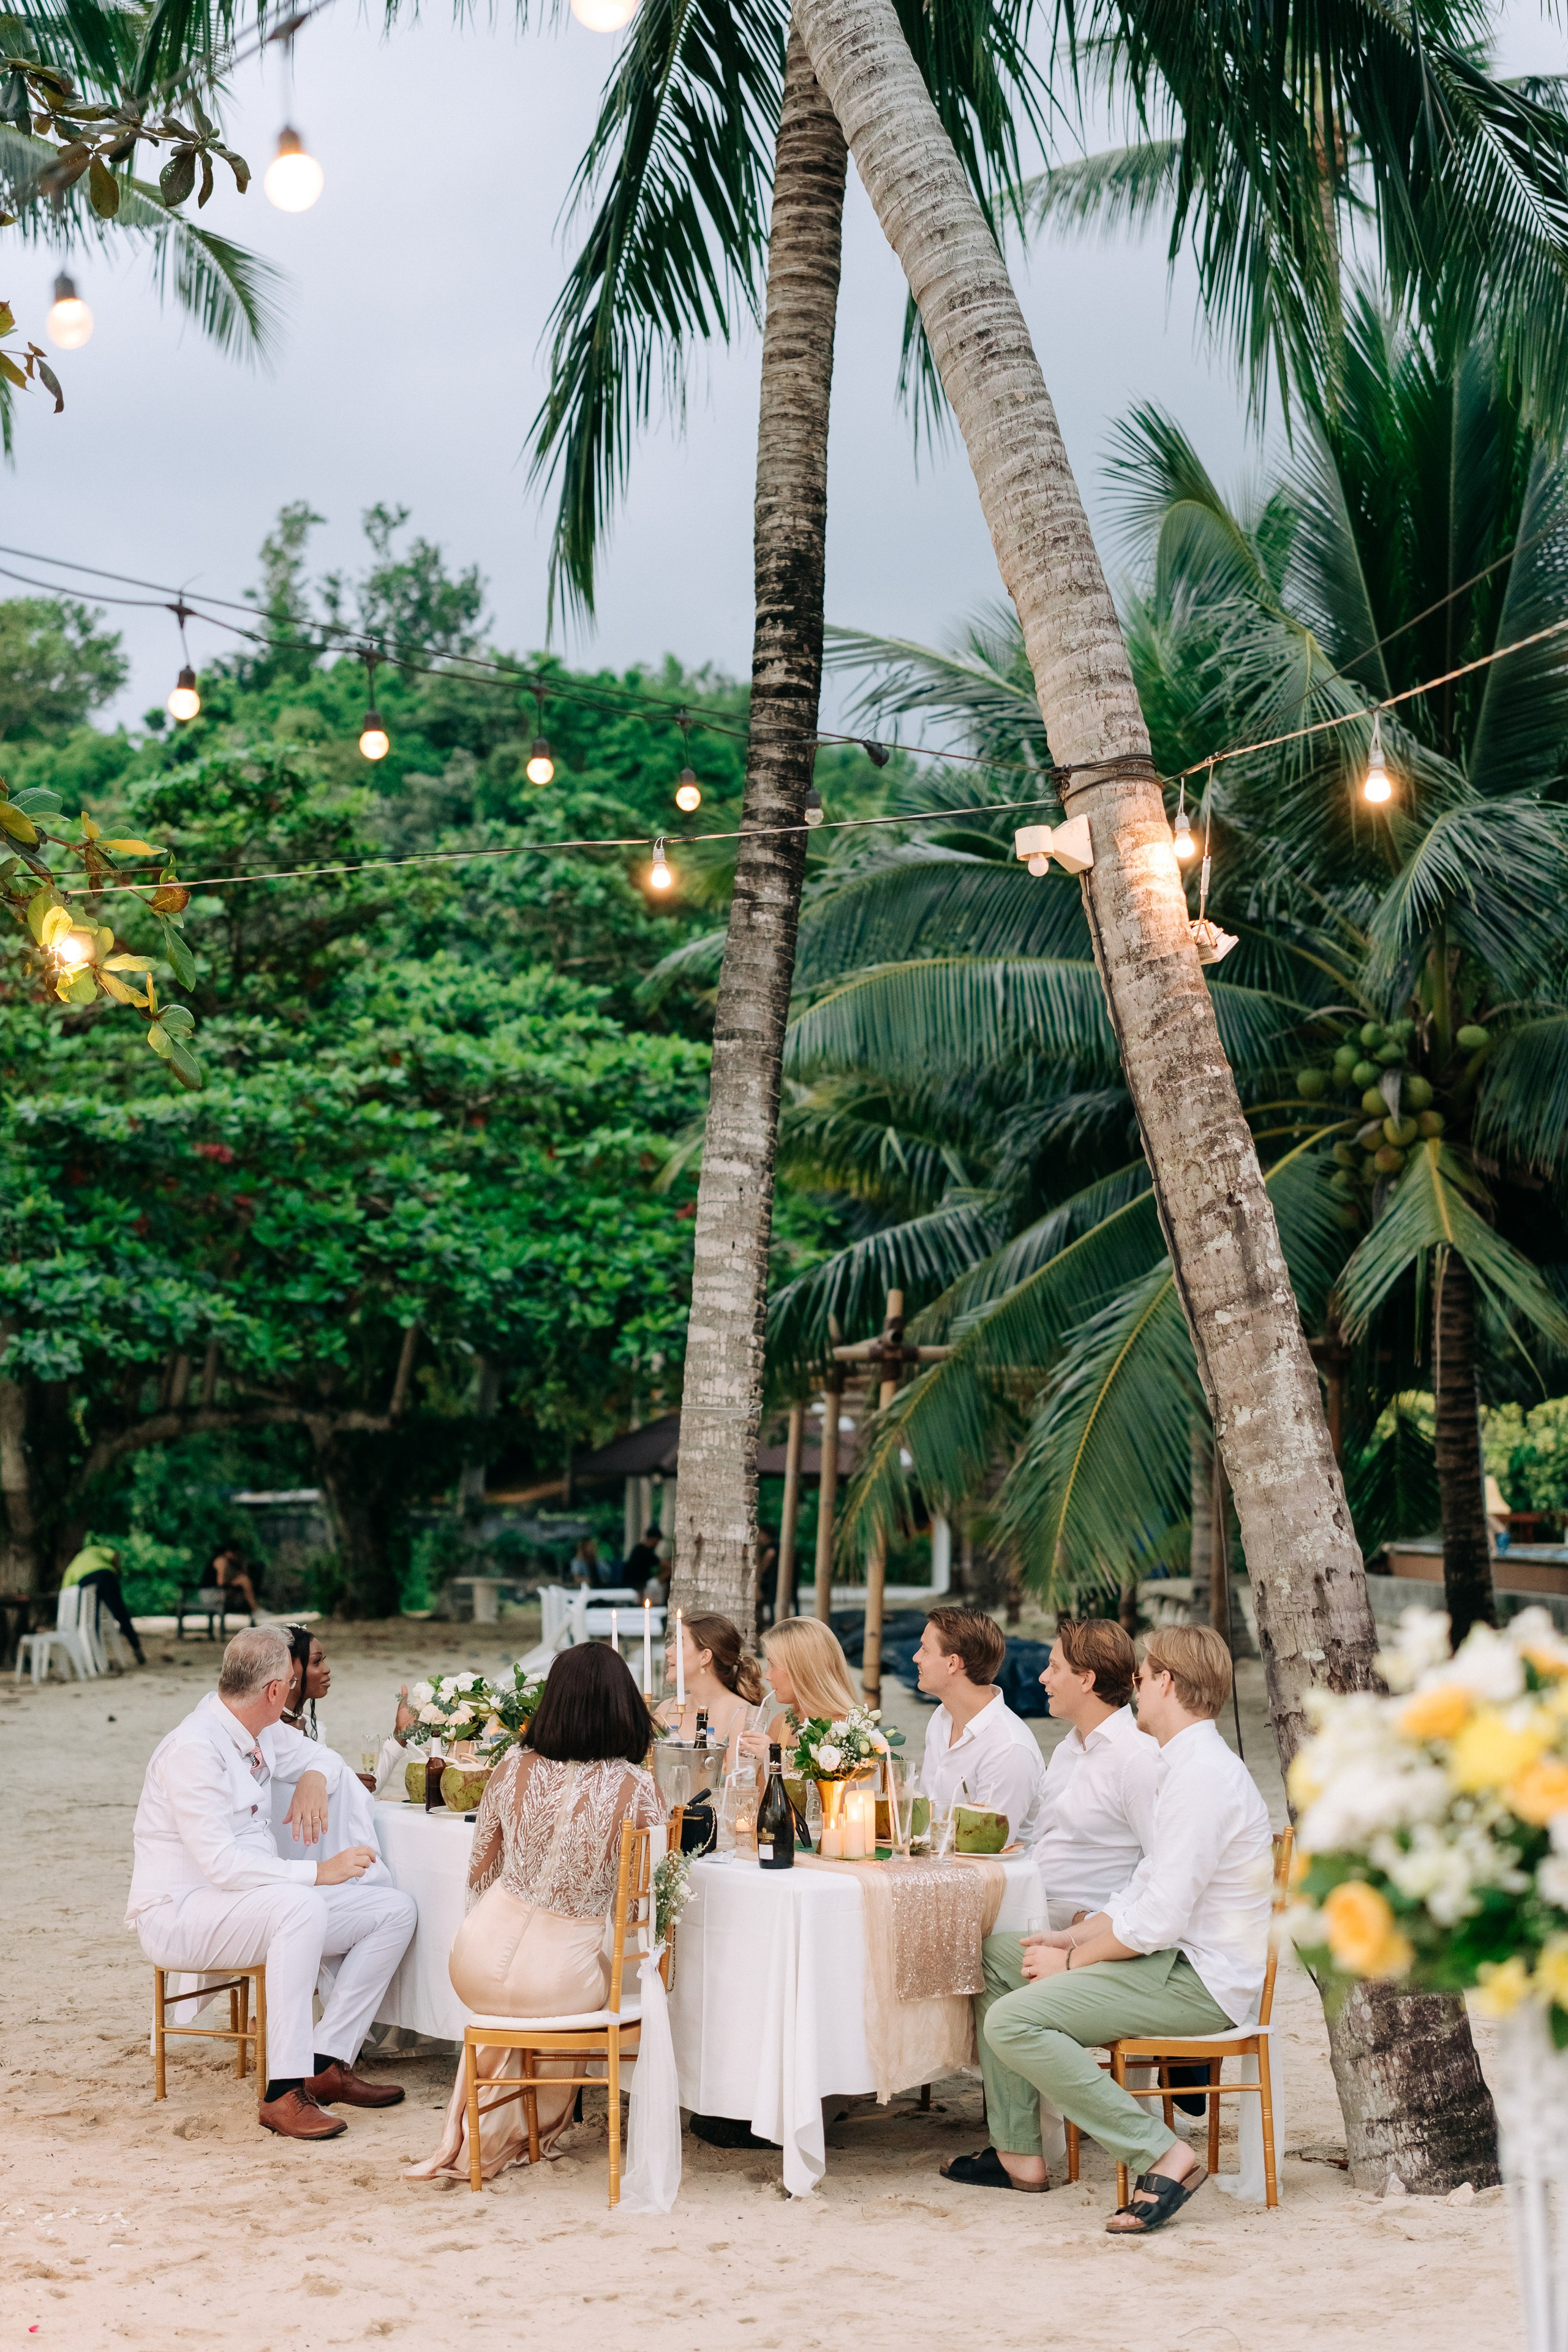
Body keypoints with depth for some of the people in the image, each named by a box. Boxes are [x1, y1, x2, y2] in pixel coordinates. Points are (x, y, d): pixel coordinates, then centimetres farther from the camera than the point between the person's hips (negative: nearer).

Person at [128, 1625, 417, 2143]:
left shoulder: (262, 1731, 6)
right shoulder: (193, 1749, -21)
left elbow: (323, 1759, 25)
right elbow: (220, 1864, -28)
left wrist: (315, 1778, 0)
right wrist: (318, 1872, -31)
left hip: (256, 1901, 9)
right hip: (179, 1914, -9)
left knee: (395, 1911, -3)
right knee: (300, 1906, -38)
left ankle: (327, 2063, -9)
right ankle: (284, 2094, -35)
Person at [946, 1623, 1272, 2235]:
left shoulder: (1203, 1775, -20)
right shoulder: (1190, 1765, 15)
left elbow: (1158, 1921, -24)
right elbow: (1145, 1890, 20)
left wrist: (1073, 1960, -11)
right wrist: (1073, 1937, 6)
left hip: (1202, 1979, -11)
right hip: (1176, 1959, 11)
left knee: (1014, 2021, -24)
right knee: (995, 1956, 15)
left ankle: (1162, 2154, -18)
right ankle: (1019, 2155, 15)